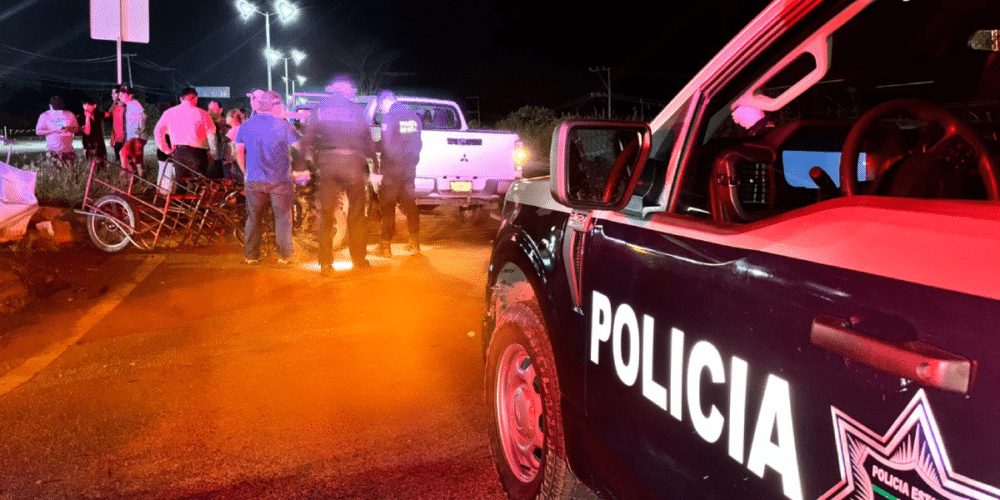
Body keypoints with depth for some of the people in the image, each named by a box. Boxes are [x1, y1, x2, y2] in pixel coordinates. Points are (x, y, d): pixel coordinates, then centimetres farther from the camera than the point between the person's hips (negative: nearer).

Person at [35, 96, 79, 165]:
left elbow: (77, 129, 12)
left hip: (68, 149, 2)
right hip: (53, 150, -2)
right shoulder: (44, 116, 3)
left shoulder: (70, 115, 8)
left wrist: (69, 129, -13)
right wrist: (54, 130, -14)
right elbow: (38, 131, 1)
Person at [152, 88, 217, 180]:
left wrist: (166, 149, 13)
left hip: (178, 152, 4)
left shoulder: (169, 112, 9)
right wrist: (212, 153, 5)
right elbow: (211, 134, -4)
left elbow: (158, 131, 8)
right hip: (197, 151, -3)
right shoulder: (201, 113, -2)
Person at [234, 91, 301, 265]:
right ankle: (284, 255, 9)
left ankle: (251, 255, 15)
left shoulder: (245, 125, 6)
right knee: (283, 218, 6)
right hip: (280, 180, -3)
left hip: (254, 181, 3)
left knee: (253, 218, 12)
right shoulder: (284, 126, -7)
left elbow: (239, 152, 12)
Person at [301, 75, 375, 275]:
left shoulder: (320, 108, 10)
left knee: (326, 214, 5)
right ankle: (359, 260, 15)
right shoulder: (357, 110, 7)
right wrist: (373, 161, 17)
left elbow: (307, 138, 6)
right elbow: (368, 140, 6)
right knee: (356, 213, 8)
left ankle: (326, 263, 4)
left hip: (327, 162, 1)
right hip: (353, 162, -1)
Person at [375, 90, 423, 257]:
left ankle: (385, 245, 3)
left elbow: (386, 145, -16)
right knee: (409, 203, 13)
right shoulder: (413, 117, 9)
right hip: (410, 168, 6)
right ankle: (414, 243, 16)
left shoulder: (389, 118, -12)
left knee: (387, 206, 1)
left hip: (392, 168, -6)